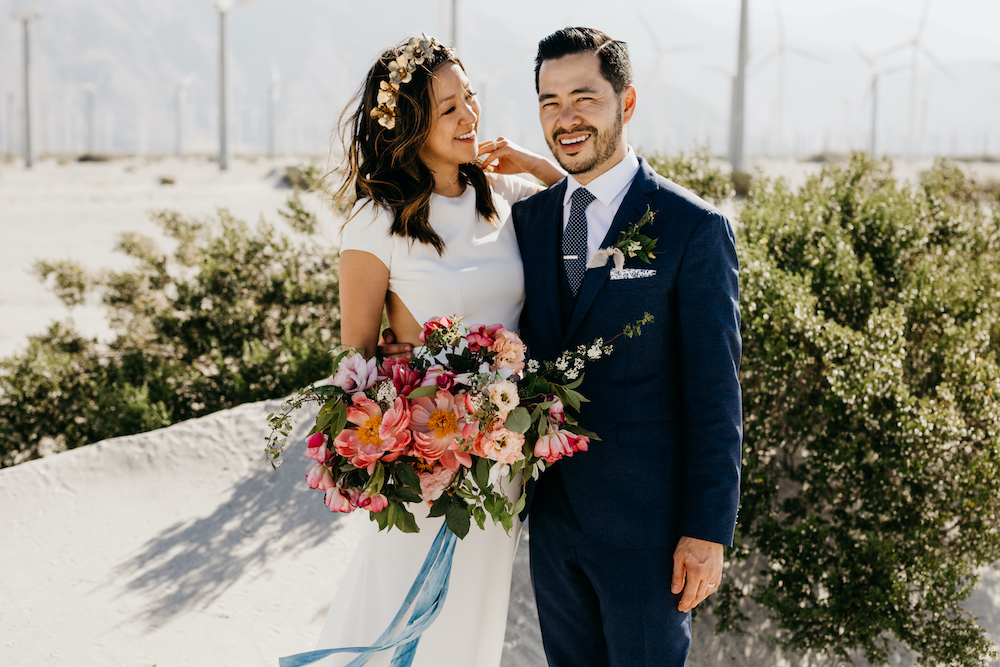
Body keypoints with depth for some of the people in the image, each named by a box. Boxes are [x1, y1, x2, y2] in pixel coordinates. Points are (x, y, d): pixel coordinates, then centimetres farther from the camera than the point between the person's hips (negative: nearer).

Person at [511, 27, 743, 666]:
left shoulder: (693, 227, -10)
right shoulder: (528, 218, 6)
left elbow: (715, 392, -11)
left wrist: (708, 531, -13)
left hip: (646, 519, -5)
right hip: (551, 511, 5)